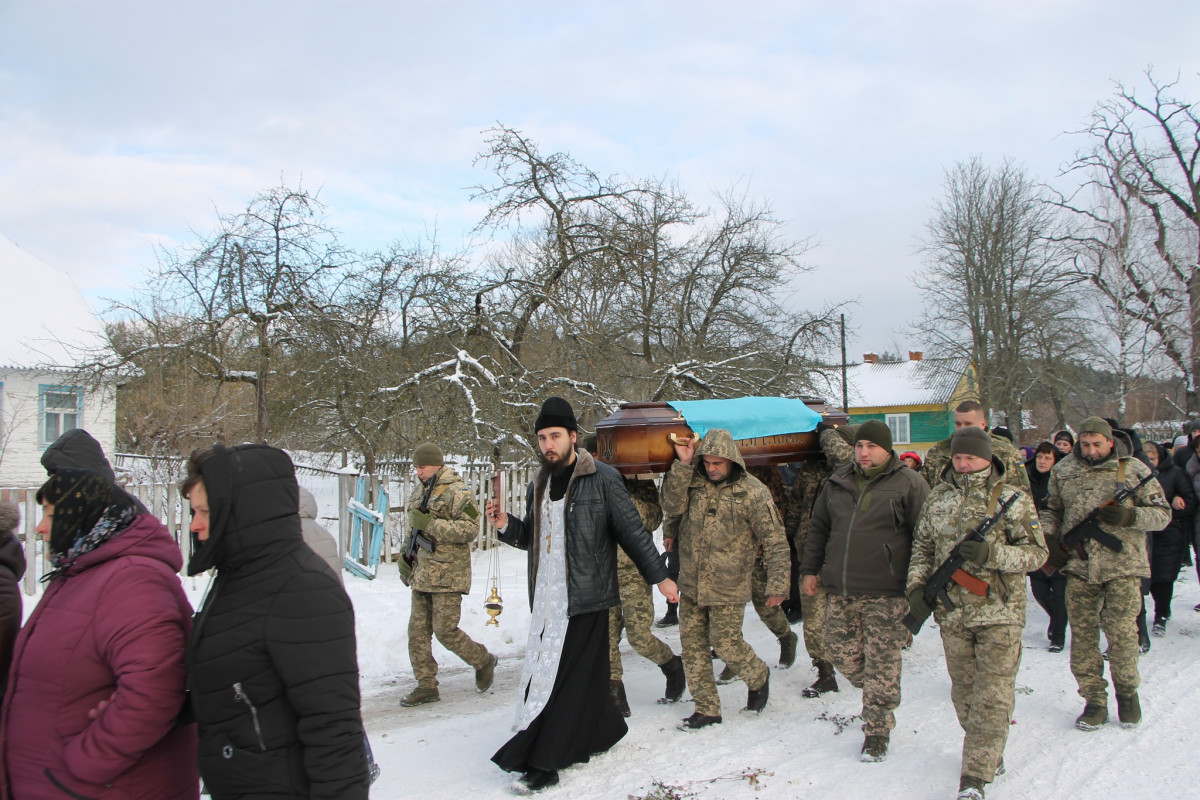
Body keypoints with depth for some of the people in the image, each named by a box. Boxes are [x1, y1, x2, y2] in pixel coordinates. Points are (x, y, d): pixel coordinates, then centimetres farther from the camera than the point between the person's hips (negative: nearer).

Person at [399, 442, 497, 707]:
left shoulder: (457, 491, -10)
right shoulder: (419, 492, 15)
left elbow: (470, 529, -20)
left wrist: (430, 524, -22)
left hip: (448, 574, -8)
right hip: (422, 574, 8)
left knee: (445, 629, -7)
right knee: (418, 630, 5)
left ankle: (483, 661, 17)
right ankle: (426, 686, 14)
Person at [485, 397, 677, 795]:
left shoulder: (602, 479, -7)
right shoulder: (538, 486, 12)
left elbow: (632, 531, -4)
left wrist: (659, 576, -2)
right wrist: (507, 526, 2)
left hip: (585, 597, -6)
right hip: (547, 597, 6)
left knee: (565, 677, -5)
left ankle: (542, 764, 0)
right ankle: (606, 729, 32)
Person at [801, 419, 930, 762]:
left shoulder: (908, 484, -4)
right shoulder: (838, 482, 11)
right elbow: (818, 527, 20)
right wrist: (810, 568, 18)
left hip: (886, 593, -5)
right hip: (841, 591, 5)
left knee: (881, 663, -1)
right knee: (841, 650, 9)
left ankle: (876, 732, 13)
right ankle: (879, 702, 34)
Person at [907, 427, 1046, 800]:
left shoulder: (1013, 499, -4)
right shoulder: (939, 496, 7)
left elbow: (1037, 552, -6)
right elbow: (922, 545, 15)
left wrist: (991, 553, -22)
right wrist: (917, 585, 0)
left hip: (1000, 613, -4)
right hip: (952, 613, 4)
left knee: (992, 698, -5)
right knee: (964, 692, 13)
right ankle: (986, 755, 33)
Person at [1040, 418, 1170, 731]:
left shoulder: (1134, 470, -1)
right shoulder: (1063, 471, 7)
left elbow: (1163, 514, 0)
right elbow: (1052, 510, 19)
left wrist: (1128, 516, -17)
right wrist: (1048, 538, 1)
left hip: (1122, 565, -2)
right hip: (1078, 565, 3)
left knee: (1121, 632, -4)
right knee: (1082, 633, 3)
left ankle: (1127, 692, 22)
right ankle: (1094, 700, 15)